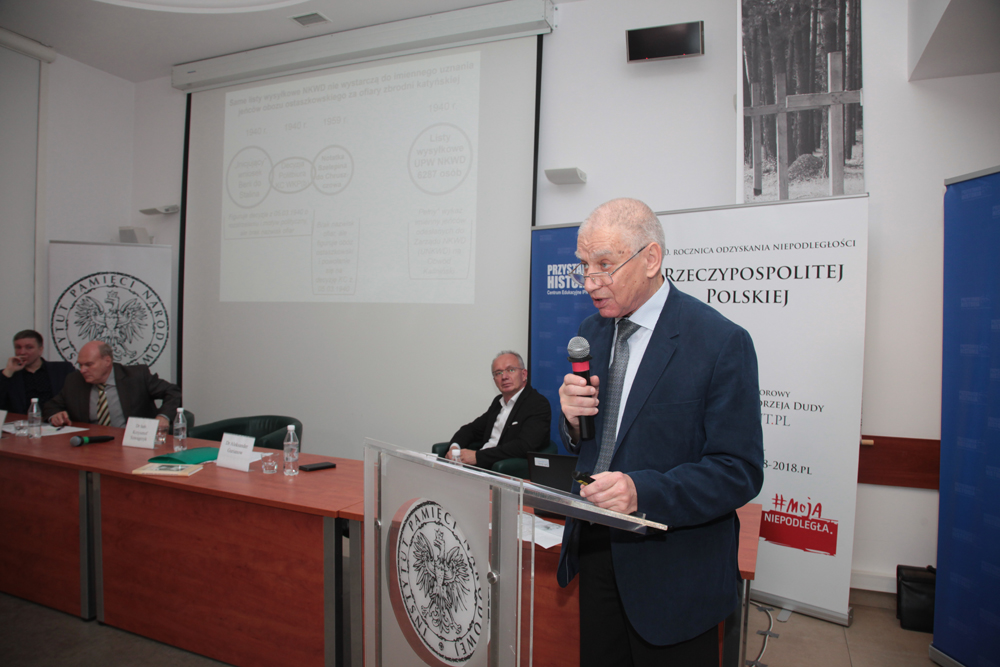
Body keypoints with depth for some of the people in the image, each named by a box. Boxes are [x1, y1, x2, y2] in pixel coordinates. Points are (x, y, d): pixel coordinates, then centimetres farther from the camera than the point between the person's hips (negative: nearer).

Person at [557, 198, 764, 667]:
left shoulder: (723, 343, -17)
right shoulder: (592, 332, 3)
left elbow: (740, 472, -17)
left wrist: (642, 491, -30)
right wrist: (574, 421, -14)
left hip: (672, 572, -5)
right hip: (596, 551, 6)